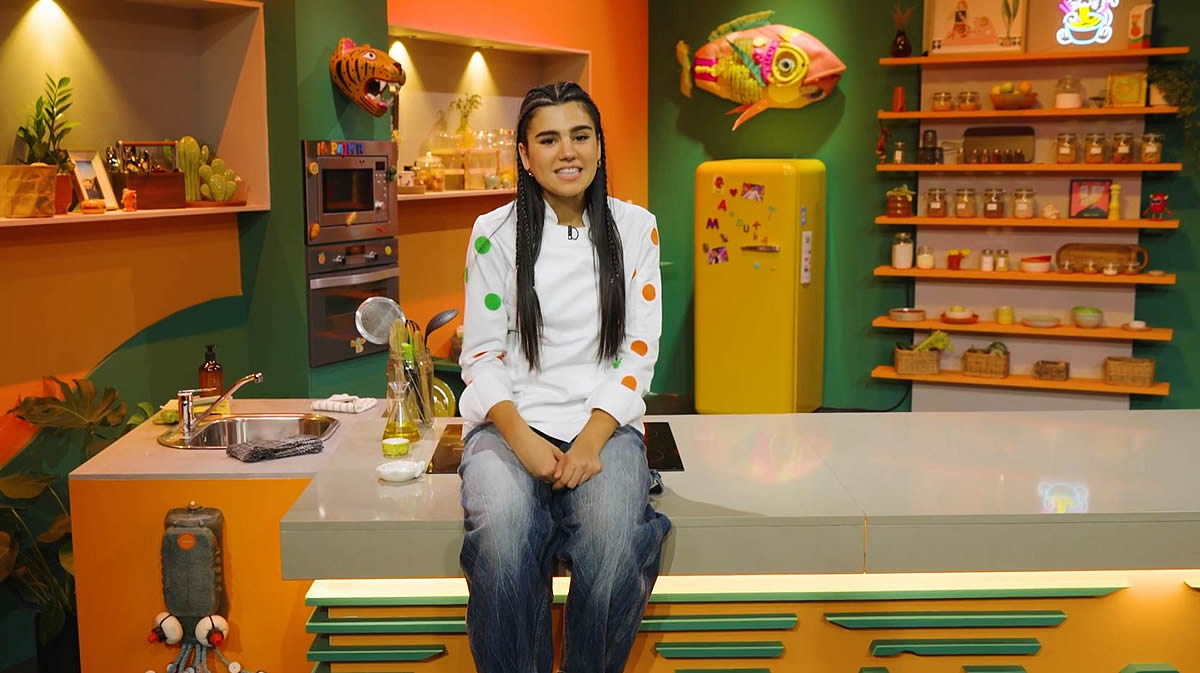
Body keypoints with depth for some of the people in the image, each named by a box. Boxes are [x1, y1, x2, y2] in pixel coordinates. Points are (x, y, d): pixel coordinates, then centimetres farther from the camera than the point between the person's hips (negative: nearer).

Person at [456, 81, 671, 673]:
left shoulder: (635, 229, 8)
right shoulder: (495, 234, 4)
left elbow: (639, 351, 4)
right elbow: (481, 353, 4)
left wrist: (592, 441, -11)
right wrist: (521, 439, -14)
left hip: (604, 419, 1)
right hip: (511, 420, 0)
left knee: (613, 540, -31)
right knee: (503, 537, -33)